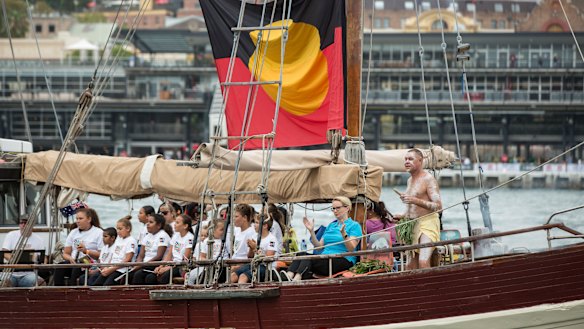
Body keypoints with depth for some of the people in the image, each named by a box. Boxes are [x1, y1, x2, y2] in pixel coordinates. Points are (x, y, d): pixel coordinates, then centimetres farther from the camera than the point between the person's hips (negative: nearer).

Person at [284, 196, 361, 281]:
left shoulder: (354, 226, 5)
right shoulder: (331, 225, 26)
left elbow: (351, 248, -9)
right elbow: (319, 246, 19)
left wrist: (344, 234, -24)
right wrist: (311, 231, 7)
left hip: (343, 260, -7)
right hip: (325, 258, 7)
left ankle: (297, 279, -54)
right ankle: (289, 276, -48)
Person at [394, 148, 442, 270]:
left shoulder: (428, 179, -8)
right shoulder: (410, 180, 18)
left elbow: (438, 206, -16)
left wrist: (416, 201, -24)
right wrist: (403, 216, 12)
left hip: (428, 223, -9)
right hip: (413, 226, 9)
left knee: (423, 262, -24)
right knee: (410, 266, 6)